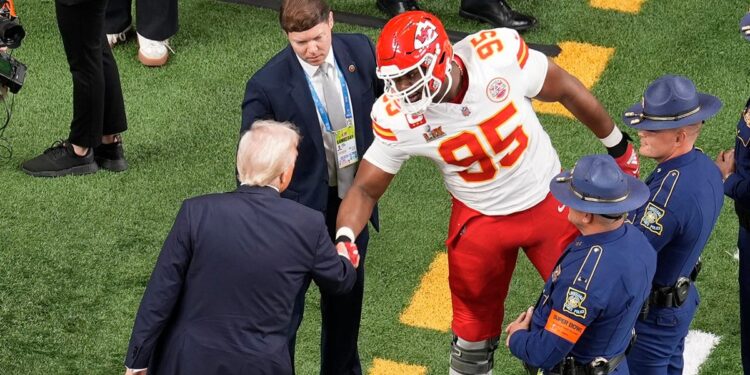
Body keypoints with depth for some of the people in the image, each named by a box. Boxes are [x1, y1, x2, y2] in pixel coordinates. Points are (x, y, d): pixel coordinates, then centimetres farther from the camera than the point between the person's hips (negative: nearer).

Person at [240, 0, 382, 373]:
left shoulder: (359, 50, -12)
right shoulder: (268, 85, -25)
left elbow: (382, 93, 10)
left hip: (353, 199, 5)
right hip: (299, 206, -5)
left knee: (347, 293, 23)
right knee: (287, 304, 3)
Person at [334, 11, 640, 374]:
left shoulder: (499, 54, -29)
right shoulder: (397, 117, -24)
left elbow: (565, 90, -11)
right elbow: (366, 189, -13)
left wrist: (618, 145, 2)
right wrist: (344, 238, -34)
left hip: (548, 201, 0)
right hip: (479, 221, 0)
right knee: (474, 323, 13)